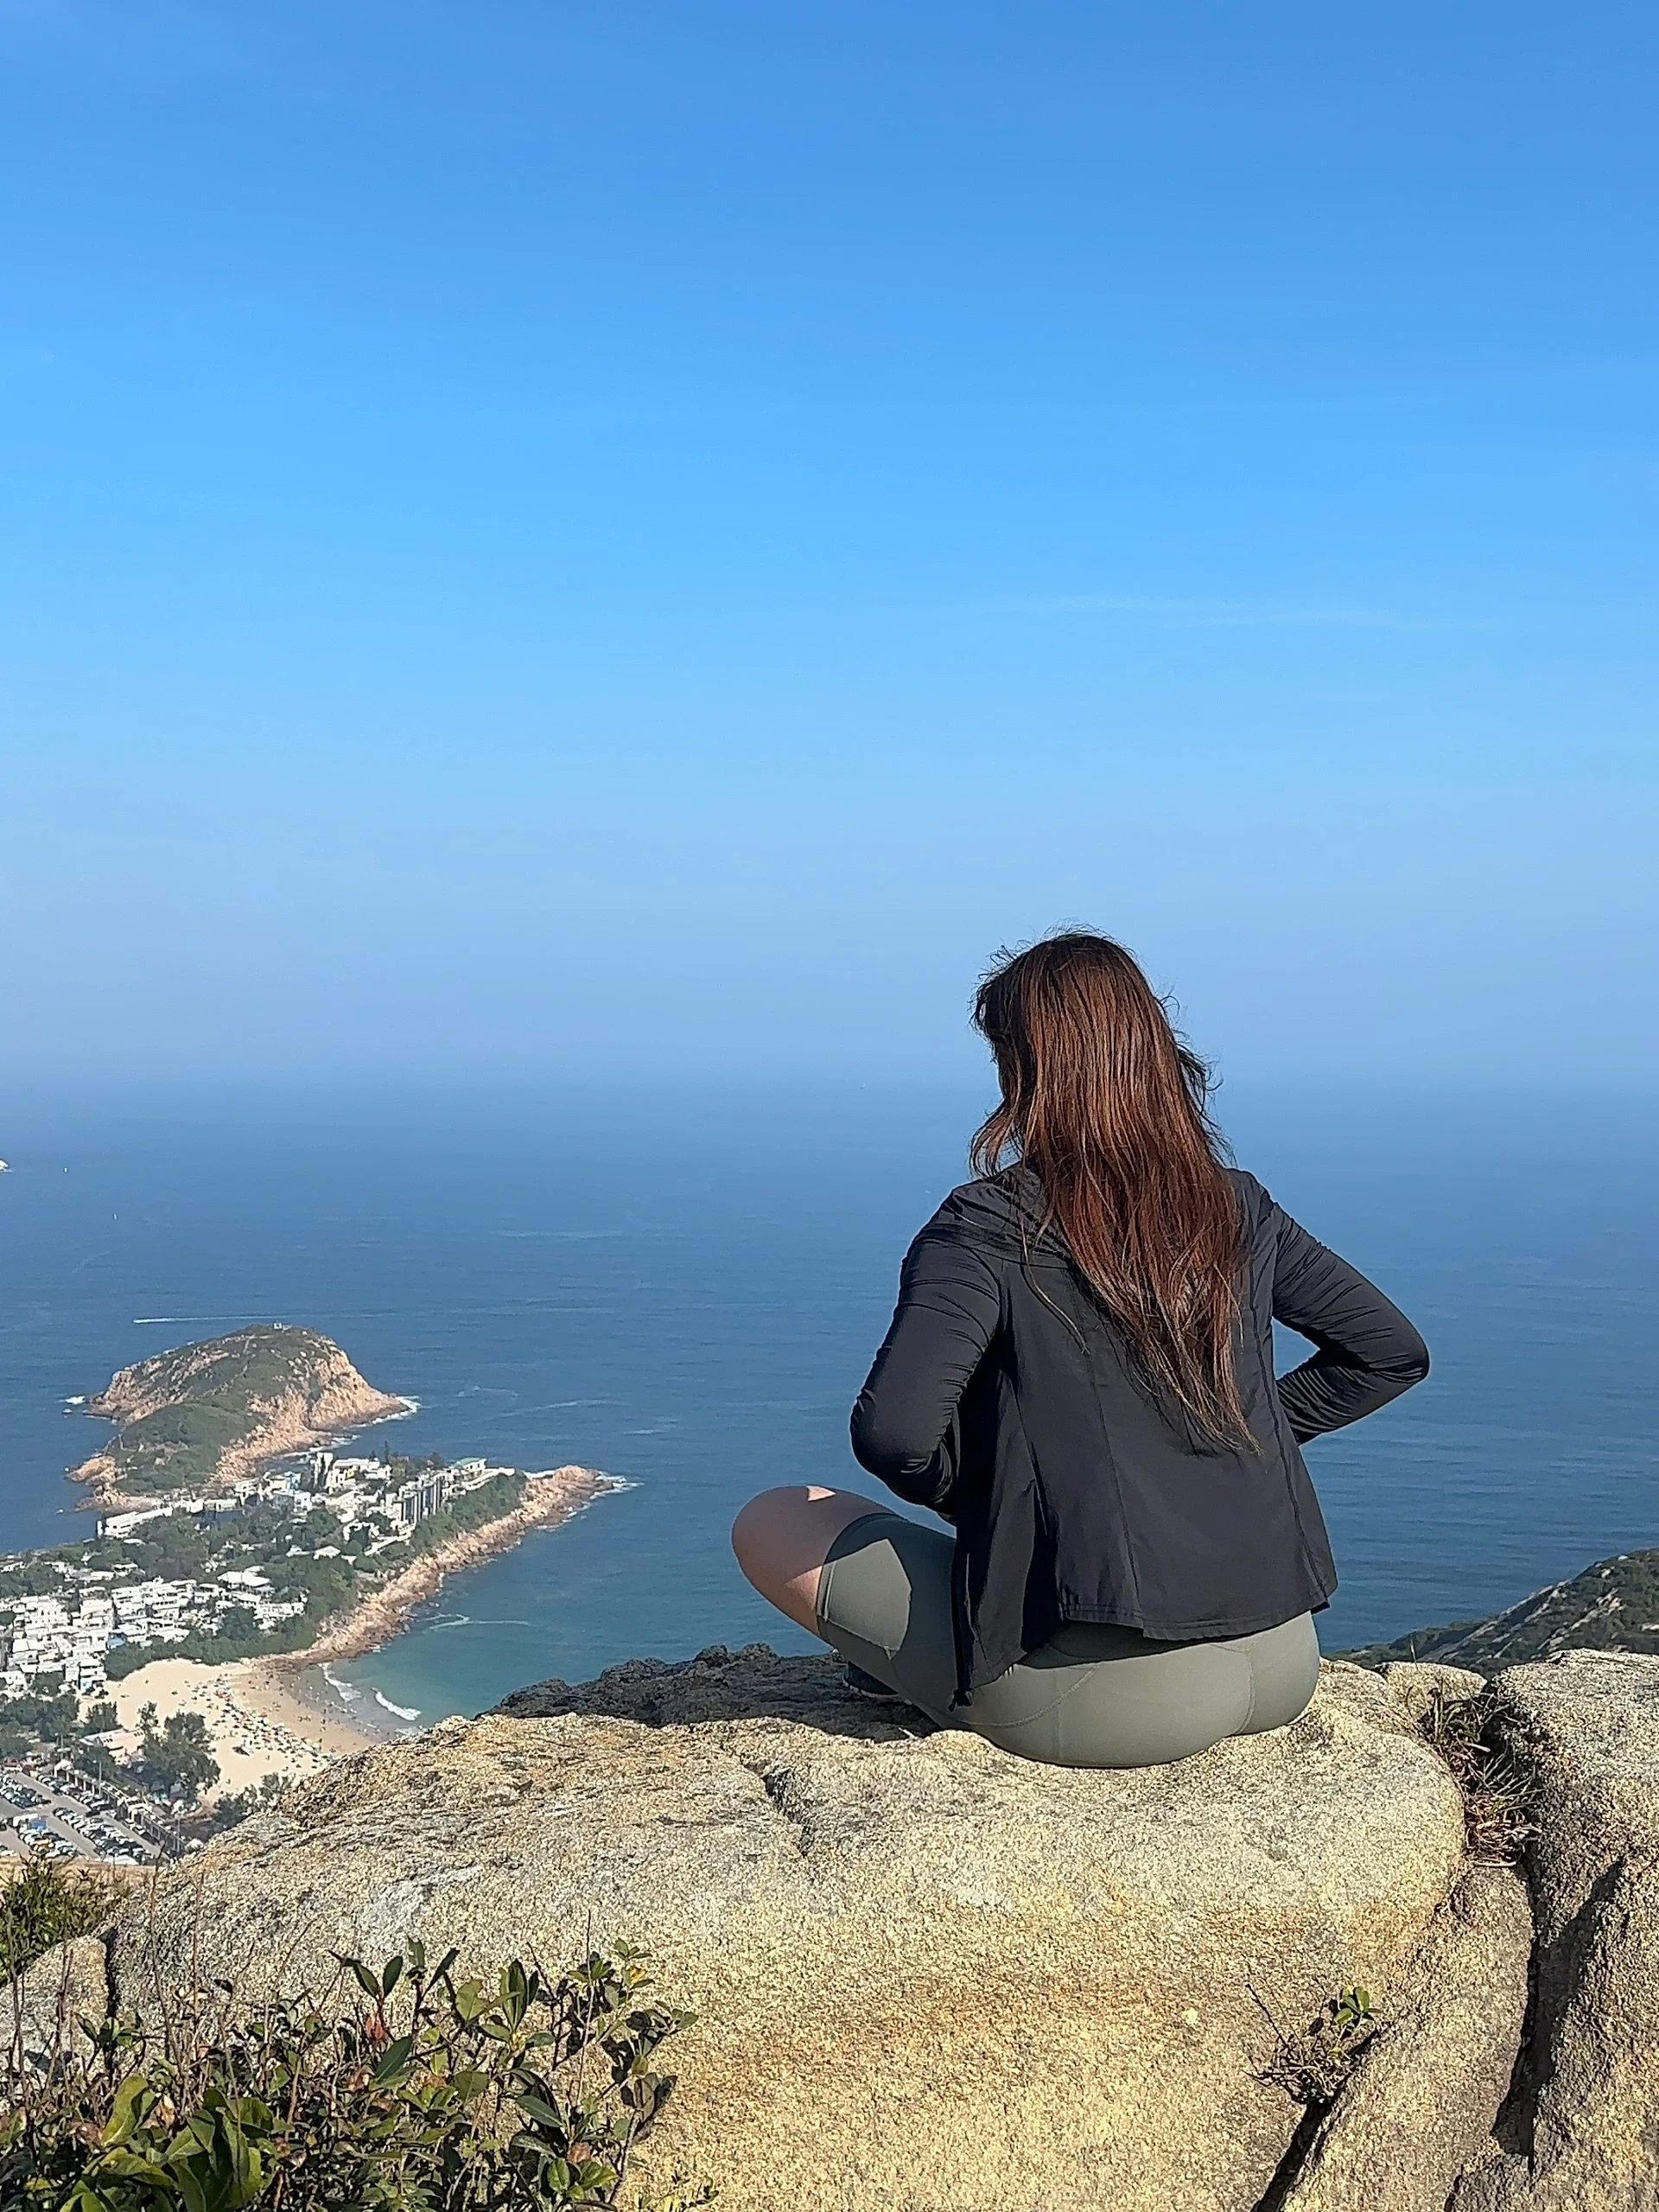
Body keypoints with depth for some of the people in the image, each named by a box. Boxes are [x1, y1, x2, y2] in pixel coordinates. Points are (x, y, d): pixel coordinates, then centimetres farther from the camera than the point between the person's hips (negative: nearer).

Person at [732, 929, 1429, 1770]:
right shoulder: (1236, 1209, 5)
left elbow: (892, 1434, -22)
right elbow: (1394, 1350, 14)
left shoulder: (988, 1226, -11)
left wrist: (967, 1494, -1)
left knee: (770, 1523, 9)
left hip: (1105, 1700, -6)